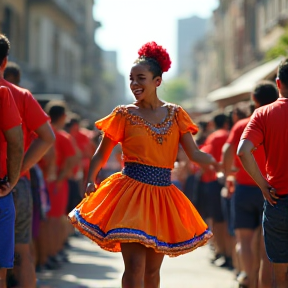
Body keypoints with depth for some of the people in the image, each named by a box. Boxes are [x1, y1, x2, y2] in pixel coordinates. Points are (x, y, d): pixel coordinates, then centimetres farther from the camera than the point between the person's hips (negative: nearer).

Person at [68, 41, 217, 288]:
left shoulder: (176, 114, 7)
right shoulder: (124, 115, 1)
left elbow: (194, 153, 4)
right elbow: (101, 154, 3)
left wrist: (215, 161, -8)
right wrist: (91, 180, -9)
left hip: (162, 194, 3)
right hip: (131, 192, -3)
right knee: (135, 266, -14)